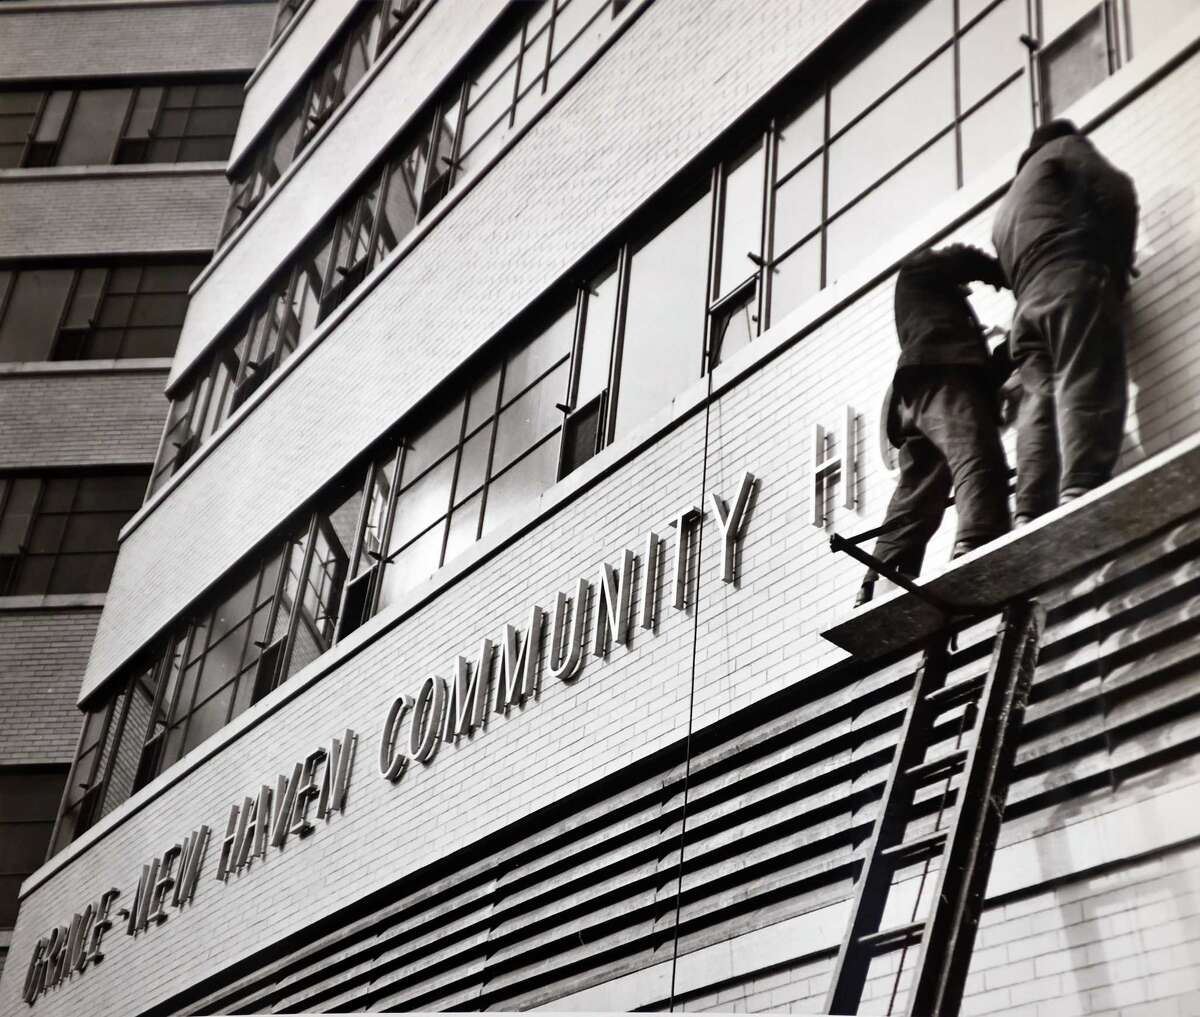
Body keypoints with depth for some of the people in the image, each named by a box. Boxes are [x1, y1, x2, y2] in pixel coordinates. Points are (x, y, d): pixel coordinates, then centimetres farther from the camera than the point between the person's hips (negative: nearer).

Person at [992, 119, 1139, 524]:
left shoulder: (1006, 208, 40)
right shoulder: (1064, 148, 22)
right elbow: (1115, 192, 4)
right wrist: (1120, 262, 13)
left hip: (1028, 303, 6)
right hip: (1073, 282, -6)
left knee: (1039, 404, -7)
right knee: (1086, 388, -21)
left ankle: (1030, 517, -24)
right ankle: (1081, 493, -41)